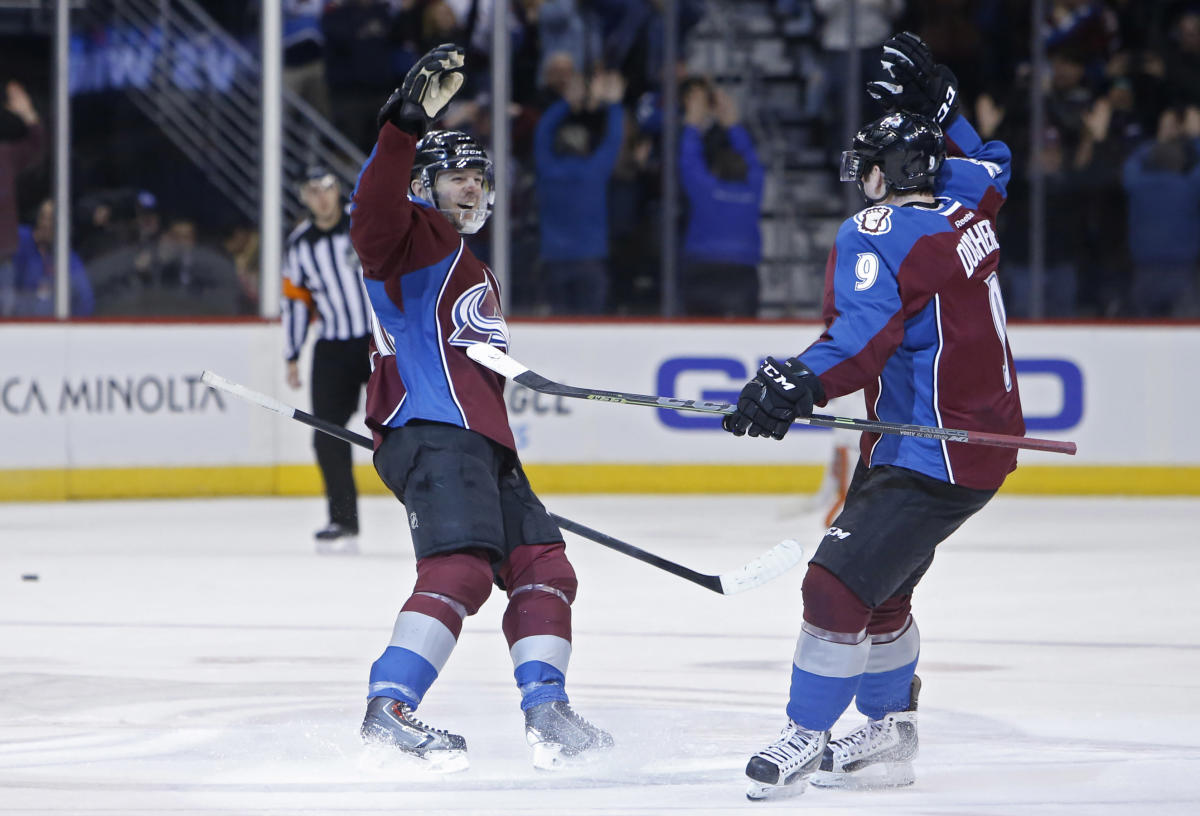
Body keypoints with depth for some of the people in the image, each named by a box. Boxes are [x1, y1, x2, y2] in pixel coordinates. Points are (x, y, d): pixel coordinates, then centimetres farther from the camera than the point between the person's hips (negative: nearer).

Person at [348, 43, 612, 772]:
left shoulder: (476, 278, 31)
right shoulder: (416, 237, 0)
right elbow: (377, 208, -25)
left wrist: (506, 465, 32)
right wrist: (407, 123, -37)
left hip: (480, 441, 11)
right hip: (431, 434, -11)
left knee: (542, 566, 8)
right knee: (461, 568, -24)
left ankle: (546, 712, 9)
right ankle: (388, 710, -30)